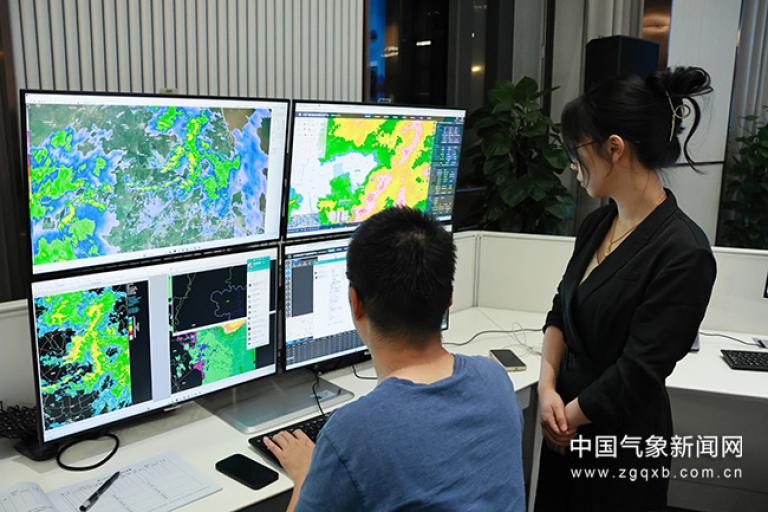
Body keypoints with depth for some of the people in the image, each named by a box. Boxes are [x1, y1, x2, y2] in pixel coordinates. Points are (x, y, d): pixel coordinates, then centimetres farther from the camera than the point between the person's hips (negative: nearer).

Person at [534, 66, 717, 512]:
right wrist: (548, 387, -9)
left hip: (624, 444, -6)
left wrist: (568, 417, -9)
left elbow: (638, 374, -22)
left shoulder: (683, 252, -23)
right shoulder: (597, 224, 1)